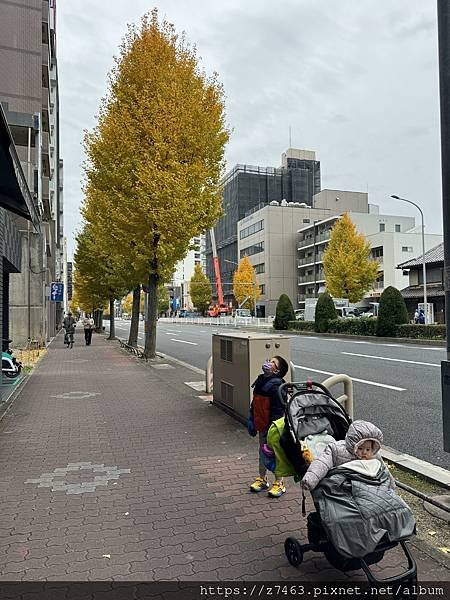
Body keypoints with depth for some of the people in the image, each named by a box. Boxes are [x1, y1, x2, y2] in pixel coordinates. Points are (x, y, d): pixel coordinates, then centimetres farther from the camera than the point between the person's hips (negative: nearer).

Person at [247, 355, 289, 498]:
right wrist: (251, 421, 14)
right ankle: (262, 479, 36)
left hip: (272, 426, -8)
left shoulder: (276, 385, -20)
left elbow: (277, 410, -21)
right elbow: (254, 404, 15)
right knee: (262, 452, 20)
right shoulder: (260, 381, 7)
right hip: (261, 425, 8)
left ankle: (279, 483, 21)